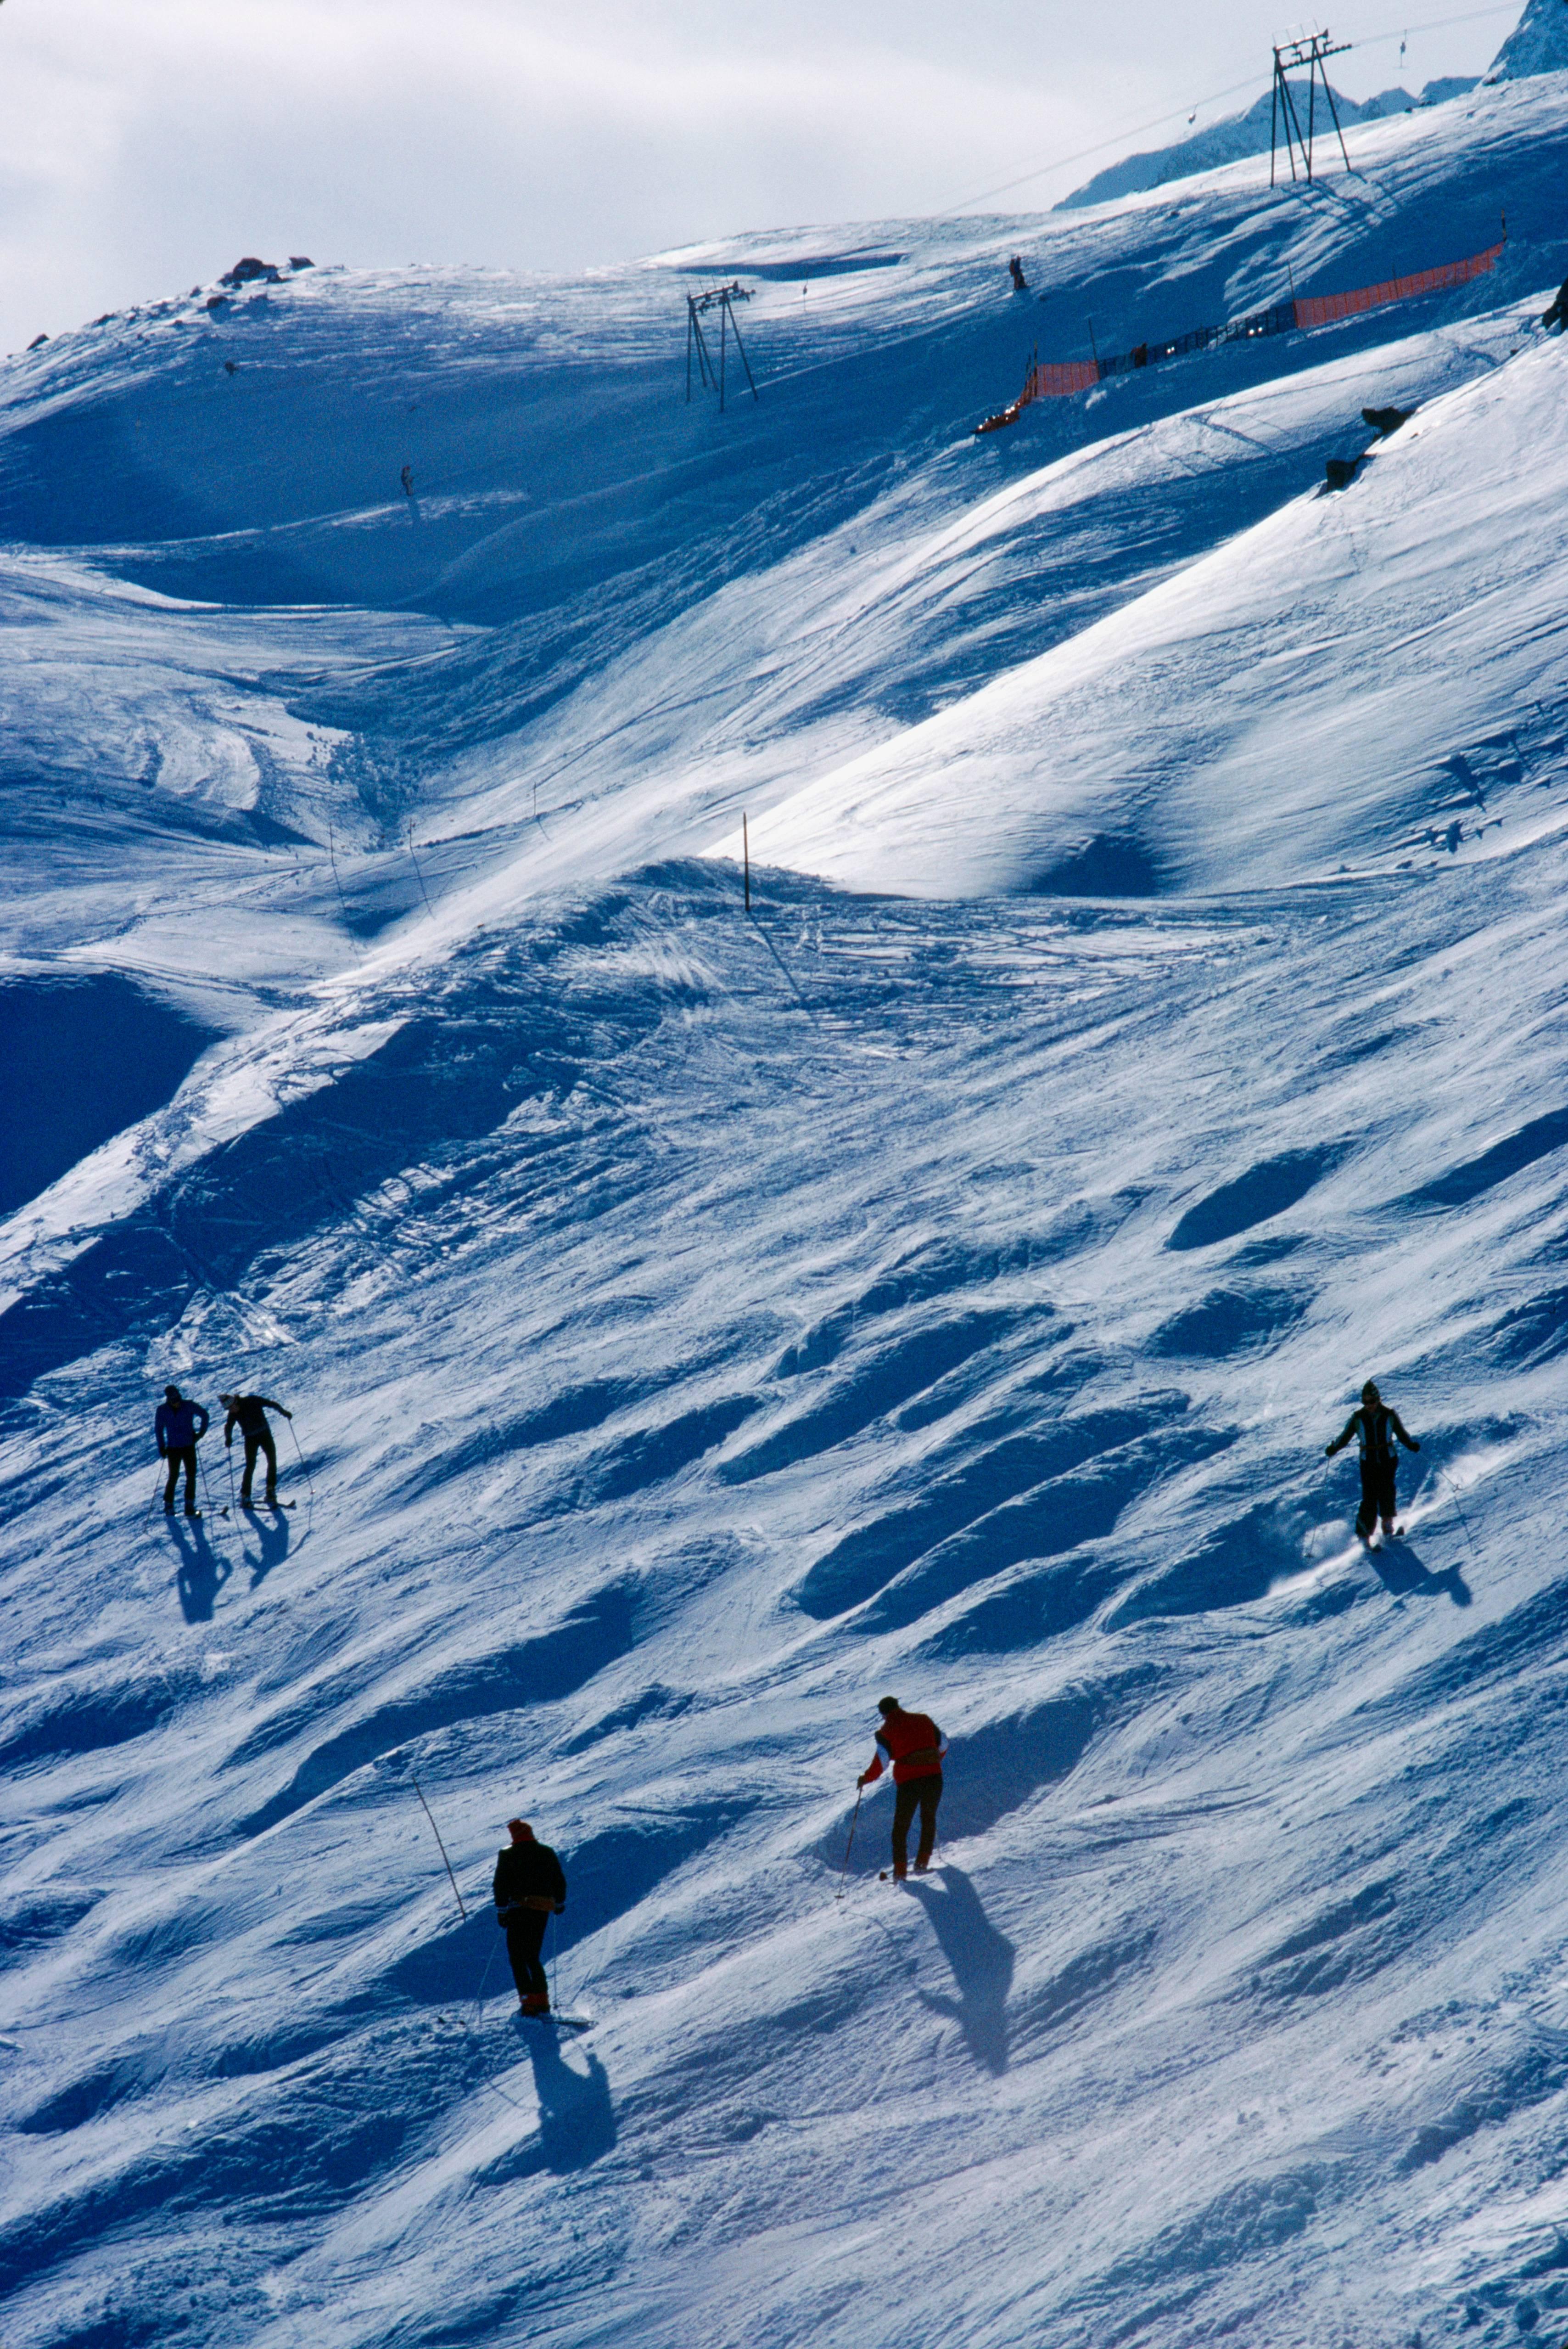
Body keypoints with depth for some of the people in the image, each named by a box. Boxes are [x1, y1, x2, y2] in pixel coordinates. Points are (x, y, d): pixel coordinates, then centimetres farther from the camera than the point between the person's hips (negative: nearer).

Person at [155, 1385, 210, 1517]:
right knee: (174, 1477, 0)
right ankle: (168, 1504, 14)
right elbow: (158, 1429, 5)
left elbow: (204, 1416, 5)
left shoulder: (189, 1407, -9)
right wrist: (161, 1447, 0)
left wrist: (201, 1433, -2)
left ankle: (190, 1507, 4)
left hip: (189, 1446, 1)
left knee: (191, 1476, -1)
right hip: (173, 1448, -1)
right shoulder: (163, 1410, -7)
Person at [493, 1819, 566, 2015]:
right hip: (543, 1910, 5)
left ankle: (529, 2002, -15)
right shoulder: (547, 1853, 9)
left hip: (519, 1909, -5)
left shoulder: (507, 1855, -4)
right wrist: (559, 1903, 29)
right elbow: (560, 1881, 16)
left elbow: (500, 1886, -8)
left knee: (518, 1958, -2)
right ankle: (543, 2002, 11)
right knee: (533, 1958, 17)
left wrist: (501, 1910, -3)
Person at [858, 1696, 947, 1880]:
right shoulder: (923, 1720, 7)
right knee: (929, 1819, 22)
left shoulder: (886, 1731, -1)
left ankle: (900, 1870, 4)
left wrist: (867, 1778, 6)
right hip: (933, 1776, 3)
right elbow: (943, 1745, 13)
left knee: (901, 1825, 10)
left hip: (908, 1782, -3)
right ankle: (922, 1863, 18)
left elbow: (881, 1761, -9)